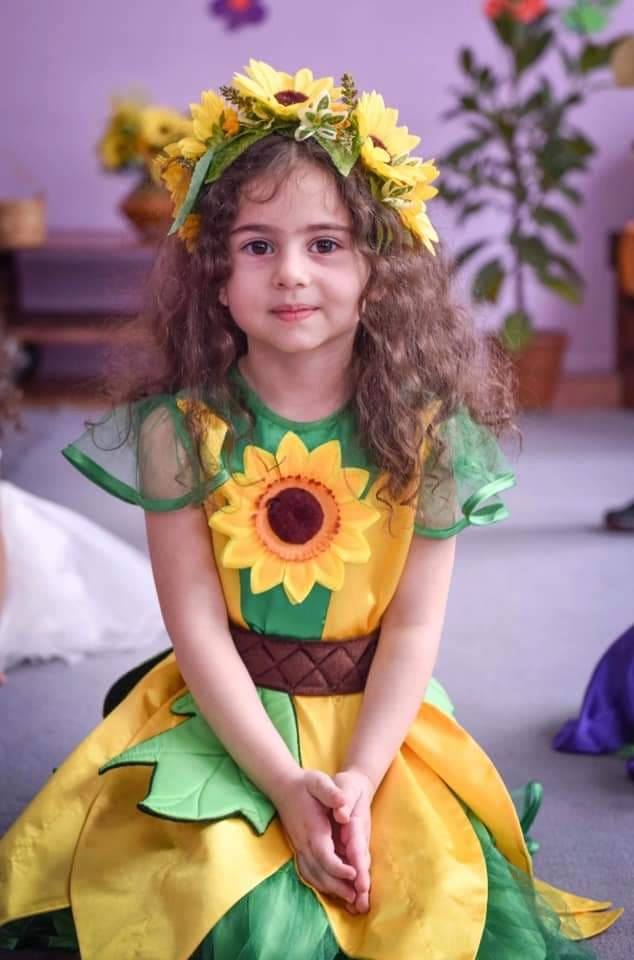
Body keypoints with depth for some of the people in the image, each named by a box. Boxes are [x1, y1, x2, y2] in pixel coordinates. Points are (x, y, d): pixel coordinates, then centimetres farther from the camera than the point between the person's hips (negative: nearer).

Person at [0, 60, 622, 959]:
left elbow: (415, 626, -7)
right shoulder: (181, 427, -9)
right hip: (223, 716, -1)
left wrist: (359, 781, -18)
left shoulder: (428, 430, -7)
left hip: (378, 717, 1)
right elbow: (196, 623, -10)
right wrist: (285, 782, -19)